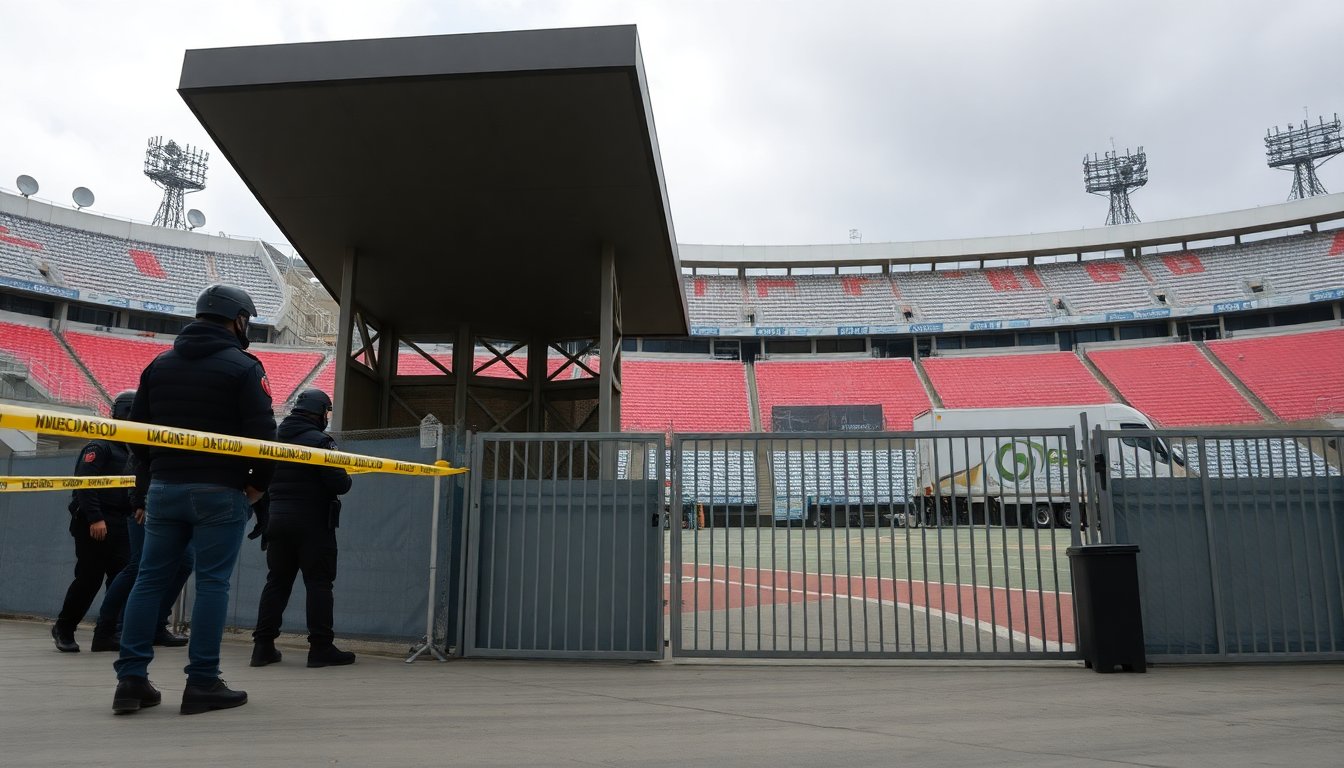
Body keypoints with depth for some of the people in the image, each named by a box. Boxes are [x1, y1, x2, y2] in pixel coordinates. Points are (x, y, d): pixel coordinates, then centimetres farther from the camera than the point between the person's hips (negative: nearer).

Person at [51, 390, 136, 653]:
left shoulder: (128, 451, 19)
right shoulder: (99, 446, -6)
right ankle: (63, 629, 15)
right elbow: (84, 482, -18)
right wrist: (94, 518, -24)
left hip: (117, 523, 8)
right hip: (94, 524, -8)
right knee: (89, 578, -3)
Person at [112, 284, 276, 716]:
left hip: (164, 487, 6)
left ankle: (131, 679, 10)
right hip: (220, 491, -5)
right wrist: (259, 482, -1)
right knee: (212, 583, -1)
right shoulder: (243, 367, -6)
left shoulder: (160, 365, 13)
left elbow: (137, 428, 13)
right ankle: (202, 684, 2)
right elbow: (262, 431, -13)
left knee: (150, 579, 10)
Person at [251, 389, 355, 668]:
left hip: (278, 518, 7)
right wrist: (346, 481, 2)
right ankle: (321, 647, 0)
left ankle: (263, 645, 12)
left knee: (277, 581, 12)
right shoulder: (319, 441, -12)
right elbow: (338, 483, -18)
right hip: (313, 522, -6)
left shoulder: (275, 440, 10)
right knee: (318, 583, -1)